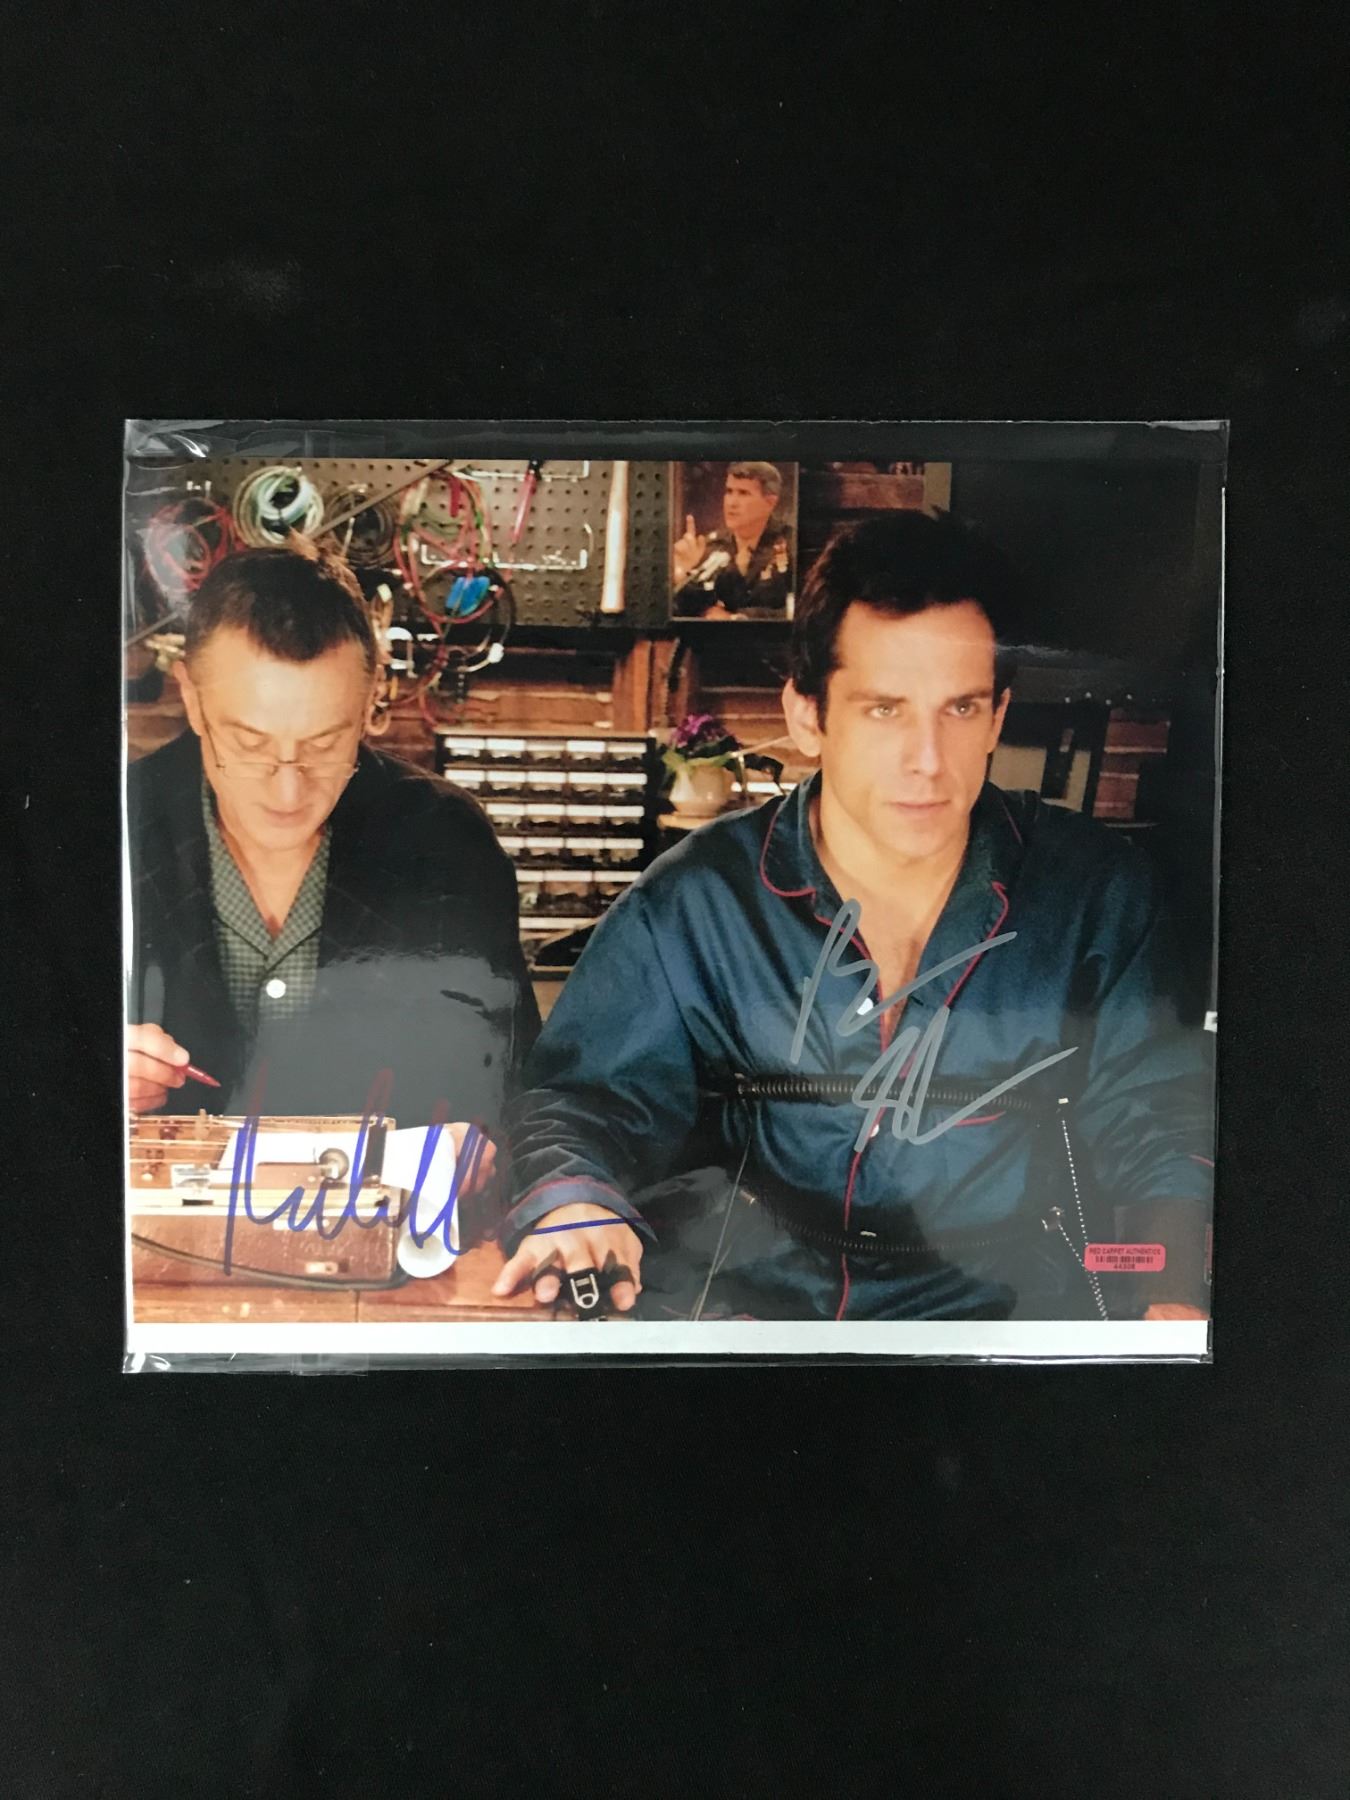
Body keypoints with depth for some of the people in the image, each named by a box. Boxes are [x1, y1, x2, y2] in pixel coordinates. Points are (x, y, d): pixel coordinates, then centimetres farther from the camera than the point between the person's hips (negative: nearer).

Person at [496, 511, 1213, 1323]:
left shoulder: (1097, 893, -3)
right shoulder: (693, 904, -6)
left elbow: (1157, 1124, 3)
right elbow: (584, 1094, -1)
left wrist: (1179, 1294, -14)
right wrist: (573, 1197, -23)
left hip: (1017, 1296, 3)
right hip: (748, 1292, -2)